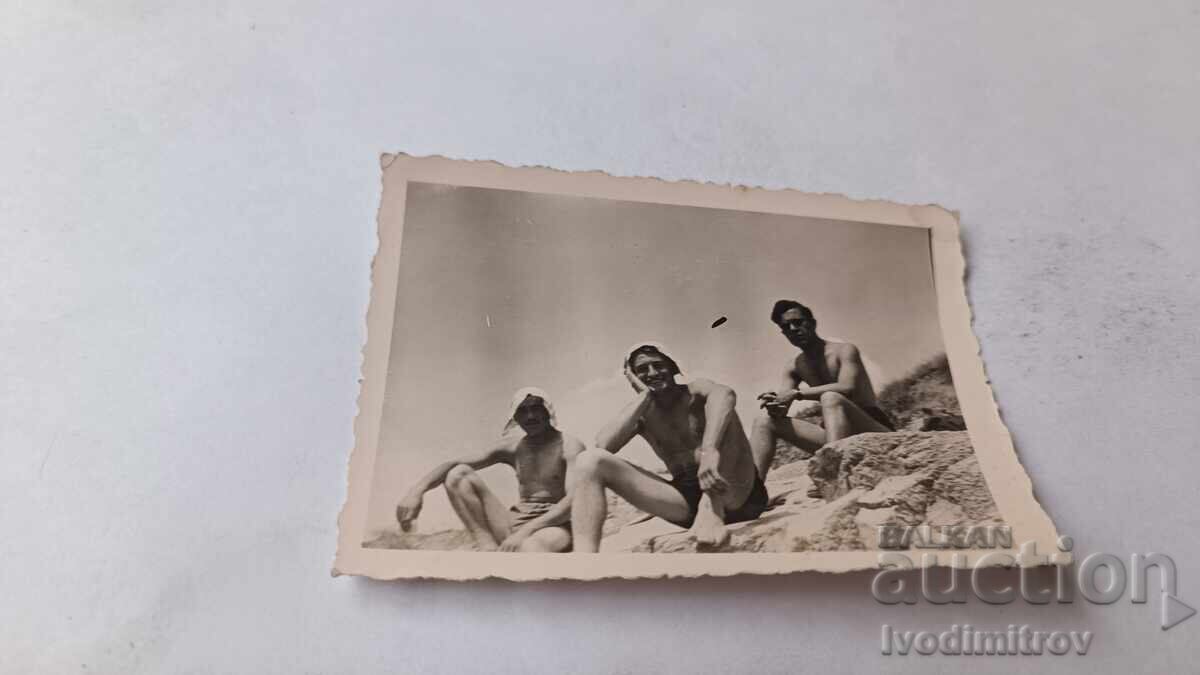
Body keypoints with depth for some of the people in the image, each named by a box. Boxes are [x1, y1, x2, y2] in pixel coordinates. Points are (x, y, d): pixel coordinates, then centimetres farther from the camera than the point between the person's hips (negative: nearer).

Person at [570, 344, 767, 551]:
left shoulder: (695, 393, 1)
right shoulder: (641, 414, 12)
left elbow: (724, 394, -27)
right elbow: (603, 445, -10)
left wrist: (710, 451, -45)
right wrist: (644, 395, -5)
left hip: (735, 496, -3)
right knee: (591, 460, -10)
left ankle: (712, 509, -36)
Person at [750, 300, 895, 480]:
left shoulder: (844, 350, -6)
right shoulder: (793, 367, 11)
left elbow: (847, 388, -25)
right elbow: (782, 408, 1)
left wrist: (797, 393, -27)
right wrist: (775, 405, -24)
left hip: (875, 432, -6)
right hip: (836, 437, 6)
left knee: (831, 398, -35)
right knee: (765, 421, -5)